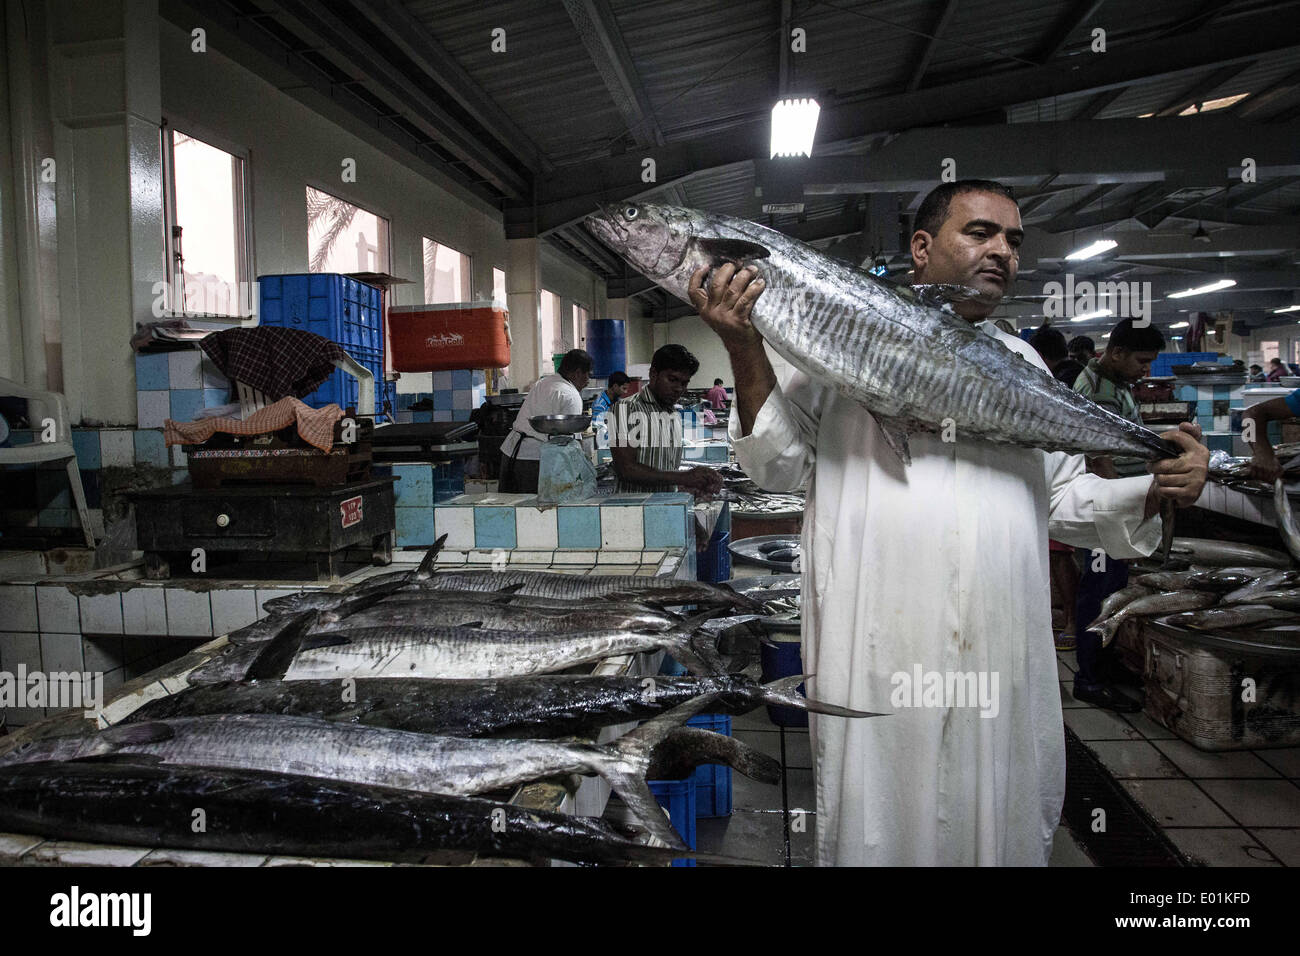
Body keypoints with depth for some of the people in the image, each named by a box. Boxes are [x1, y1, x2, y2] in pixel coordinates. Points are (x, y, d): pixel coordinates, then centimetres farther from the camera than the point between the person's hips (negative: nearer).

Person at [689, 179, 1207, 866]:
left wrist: (1153, 493, 2)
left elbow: (1065, 496, 21)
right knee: (874, 829, 8)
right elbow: (780, 465, -2)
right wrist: (745, 351, -15)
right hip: (877, 652, -4)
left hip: (1004, 656, 5)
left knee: (1011, 828, 16)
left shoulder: (1024, 364, 18)